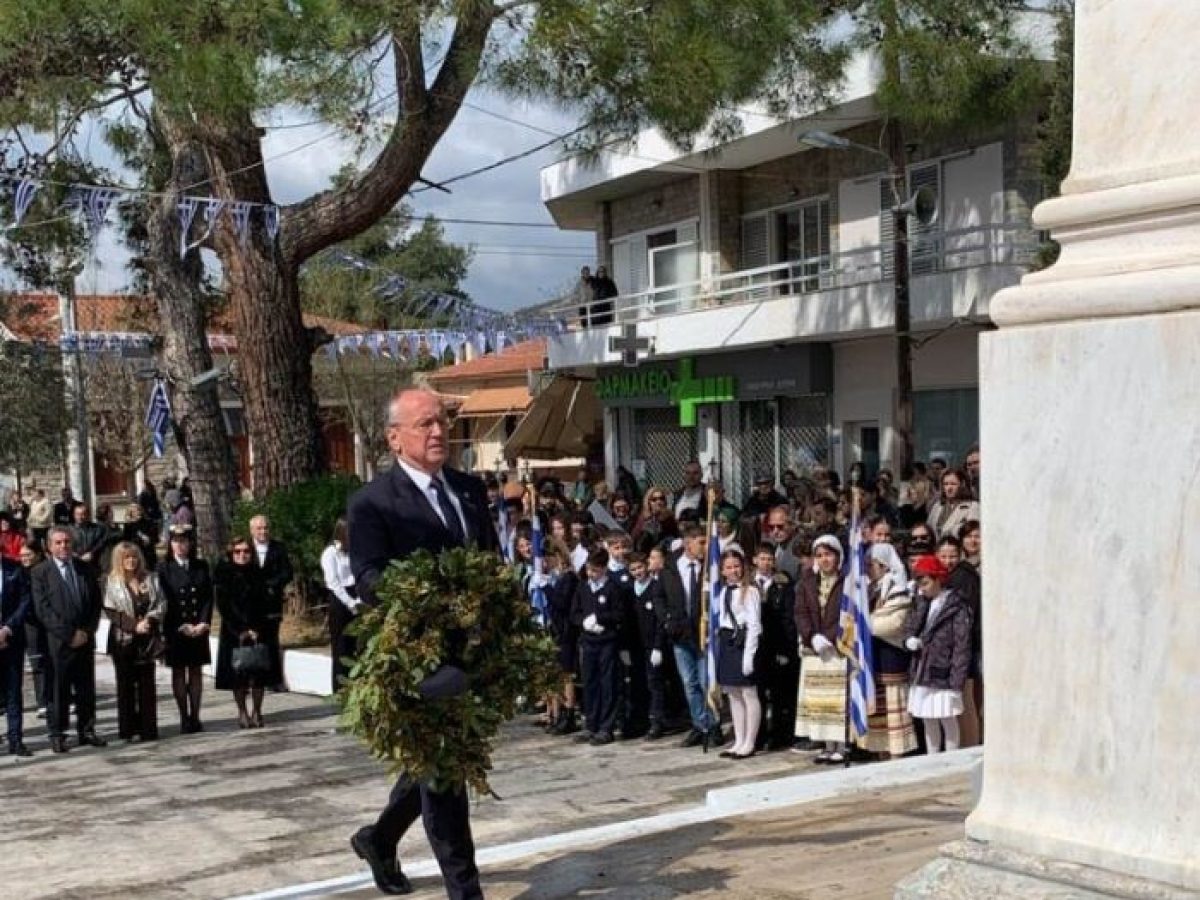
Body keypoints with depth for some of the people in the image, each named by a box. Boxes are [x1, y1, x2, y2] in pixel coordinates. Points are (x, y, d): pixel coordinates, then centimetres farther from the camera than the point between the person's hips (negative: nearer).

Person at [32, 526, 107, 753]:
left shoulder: (84, 569, 10)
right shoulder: (41, 572, -2)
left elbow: (96, 603, 11)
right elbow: (43, 610, -9)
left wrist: (87, 631, -3)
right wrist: (69, 635, -13)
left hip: (85, 639, 4)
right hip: (58, 642, -4)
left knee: (86, 688, 9)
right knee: (58, 690, 1)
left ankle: (86, 731, 17)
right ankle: (57, 734, 9)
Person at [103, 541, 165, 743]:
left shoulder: (150, 579, 7)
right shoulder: (112, 582, -1)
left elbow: (161, 604, 4)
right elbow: (111, 611, -7)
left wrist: (148, 621, -13)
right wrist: (134, 625, -16)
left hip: (147, 639, 2)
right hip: (123, 639, -2)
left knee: (147, 685, 4)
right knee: (126, 685, 3)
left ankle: (148, 729, 7)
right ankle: (128, 730, 6)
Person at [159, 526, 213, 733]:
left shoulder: (201, 567, 7)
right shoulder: (164, 569, -2)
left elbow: (208, 597, 4)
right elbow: (165, 601, -6)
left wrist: (203, 623, -8)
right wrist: (182, 626, -12)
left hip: (199, 628, 2)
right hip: (175, 629, -2)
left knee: (196, 671, 5)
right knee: (178, 672, 3)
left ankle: (195, 717, 10)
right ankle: (184, 718, 6)